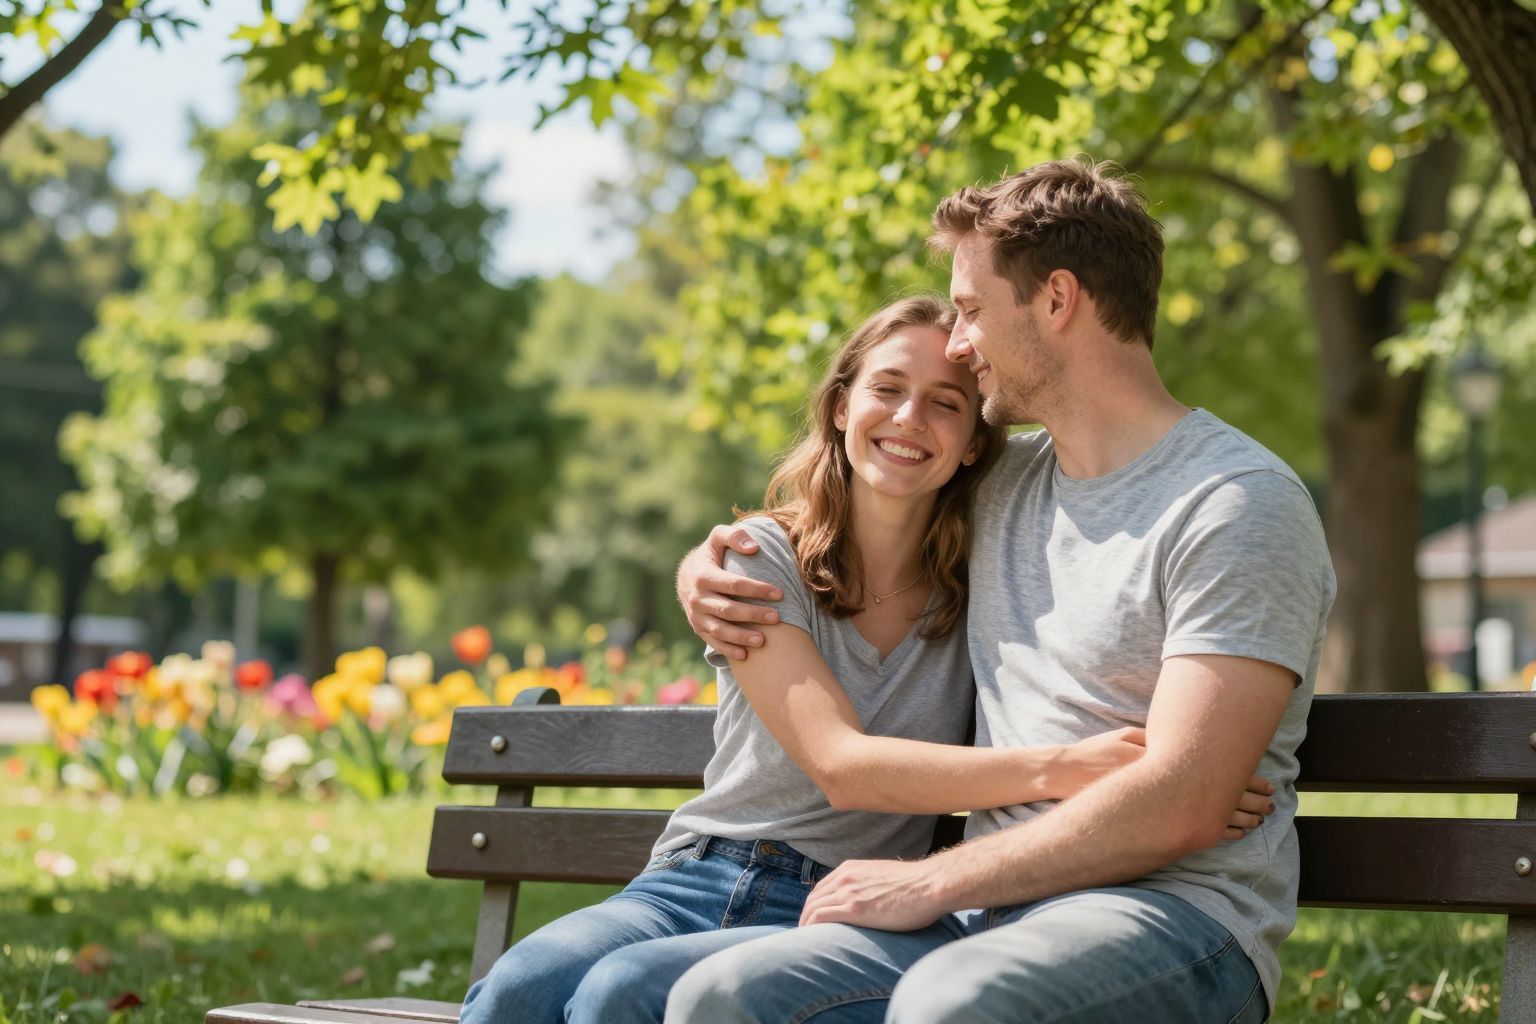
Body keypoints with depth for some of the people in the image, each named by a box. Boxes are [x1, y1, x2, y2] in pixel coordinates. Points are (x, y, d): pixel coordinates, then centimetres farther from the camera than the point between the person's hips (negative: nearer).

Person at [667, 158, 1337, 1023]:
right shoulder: (1004, 485, 18)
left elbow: (1179, 806, -16)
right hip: (994, 916, 6)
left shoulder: (1240, 504, -6)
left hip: (1176, 916, -6)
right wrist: (709, 571, 15)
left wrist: (930, 884, -13)